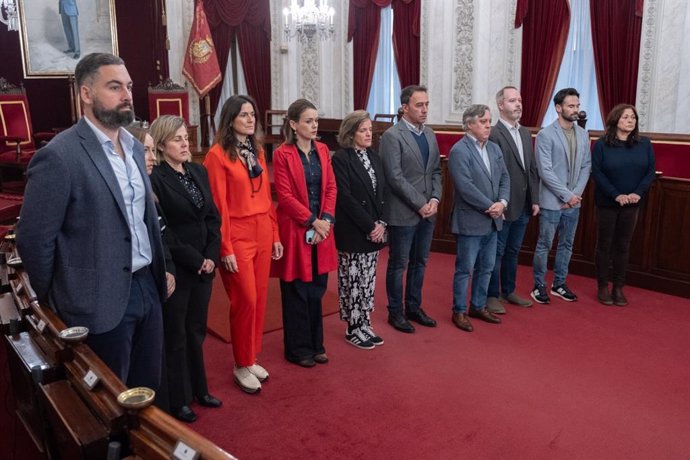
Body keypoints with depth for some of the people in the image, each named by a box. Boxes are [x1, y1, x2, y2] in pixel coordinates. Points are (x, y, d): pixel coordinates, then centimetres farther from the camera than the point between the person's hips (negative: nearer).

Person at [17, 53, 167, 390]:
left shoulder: (134, 147, 9)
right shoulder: (59, 156, -16)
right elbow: (34, 240, -12)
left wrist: (159, 272, 14)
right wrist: (56, 303, -3)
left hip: (146, 287, 7)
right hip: (102, 300, -7)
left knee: (148, 391, 19)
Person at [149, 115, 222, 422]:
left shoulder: (198, 171, 7)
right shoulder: (154, 179, -14)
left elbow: (212, 217, 7)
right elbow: (160, 231, -17)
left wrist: (210, 256, -5)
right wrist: (194, 260, -15)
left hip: (204, 266, 6)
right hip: (175, 269, -6)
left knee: (196, 330, 18)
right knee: (175, 335, 9)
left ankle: (198, 388, 34)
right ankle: (178, 399, 24)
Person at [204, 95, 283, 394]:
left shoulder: (257, 151, 12)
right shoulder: (218, 154, -9)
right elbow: (218, 206, -12)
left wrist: (275, 235, 11)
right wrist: (225, 249, -14)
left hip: (263, 233, 7)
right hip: (237, 236, -7)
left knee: (259, 298, 11)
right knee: (245, 301, -2)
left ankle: (251, 359, 27)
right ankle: (241, 366, 15)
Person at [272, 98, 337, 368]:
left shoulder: (322, 150, 8)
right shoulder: (282, 154, -9)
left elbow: (331, 187, 6)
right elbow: (285, 195, -13)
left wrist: (326, 220, -8)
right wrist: (313, 221, -15)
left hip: (322, 229, 5)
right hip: (295, 229, -5)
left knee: (316, 290, 13)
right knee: (296, 292, 5)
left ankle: (315, 344, 27)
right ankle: (298, 349, 19)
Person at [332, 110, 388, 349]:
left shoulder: (374, 157, 11)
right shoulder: (340, 158, -10)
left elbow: (383, 192, 10)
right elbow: (346, 198, -16)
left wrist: (381, 223, -4)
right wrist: (369, 226, -16)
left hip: (375, 231, 6)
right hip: (352, 233, -6)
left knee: (368, 280, 12)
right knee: (353, 281, 3)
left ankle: (364, 324, 23)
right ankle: (353, 328, 15)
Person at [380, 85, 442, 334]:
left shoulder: (430, 134, 11)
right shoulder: (392, 135, -12)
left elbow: (436, 171, 13)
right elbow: (395, 177, -17)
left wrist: (435, 199, -3)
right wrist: (420, 204, -15)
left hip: (428, 211, 7)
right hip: (403, 213, -7)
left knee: (419, 263, 15)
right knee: (398, 264, 5)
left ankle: (414, 307, 29)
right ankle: (395, 312, 19)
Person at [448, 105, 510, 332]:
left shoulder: (494, 148, 11)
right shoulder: (459, 151, -14)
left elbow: (504, 178, 9)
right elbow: (465, 187, -21)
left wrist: (502, 202, -9)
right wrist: (489, 207, -17)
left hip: (492, 220, 7)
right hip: (470, 221, -7)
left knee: (486, 268, 15)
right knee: (464, 269, 3)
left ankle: (478, 306, 29)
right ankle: (459, 311, 16)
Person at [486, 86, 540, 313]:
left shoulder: (525, 133, 12)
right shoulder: (493, 134, -14)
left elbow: (532, 169, 14)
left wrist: (534, 199, 9)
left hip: (523, 205, 8)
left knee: (513, 251, 18)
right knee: (496, 252, 4)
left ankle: (508, 291, 31)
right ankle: (492, 296, 15)